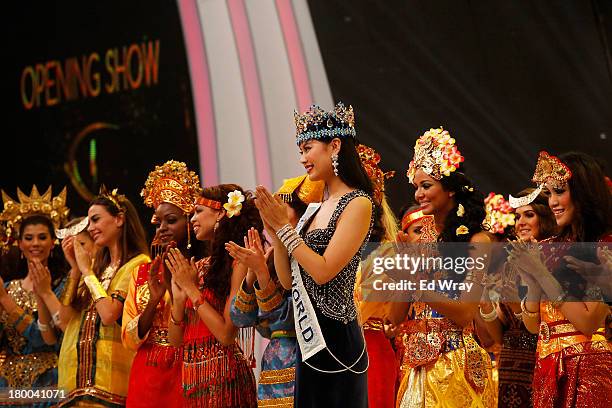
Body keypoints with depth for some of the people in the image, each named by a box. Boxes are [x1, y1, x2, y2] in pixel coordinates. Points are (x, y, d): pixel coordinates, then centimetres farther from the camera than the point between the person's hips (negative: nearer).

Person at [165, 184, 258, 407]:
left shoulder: (238, 263, -9)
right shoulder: (198, 267, 11)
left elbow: (227, 335, -17)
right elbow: (175, 341, 10)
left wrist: (192, 289, -11)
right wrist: (179, 298, -6)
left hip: (222, 378, -7)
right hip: (190, 378, 7)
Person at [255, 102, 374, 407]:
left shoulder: (358, 204, -9)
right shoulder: (315, 210, 14)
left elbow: (323, 272, -17)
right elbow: (288, 280, 11)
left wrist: (284, 227, -11)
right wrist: (274, 229, 0)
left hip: (336, 339, -8)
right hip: (309, 339, 8)